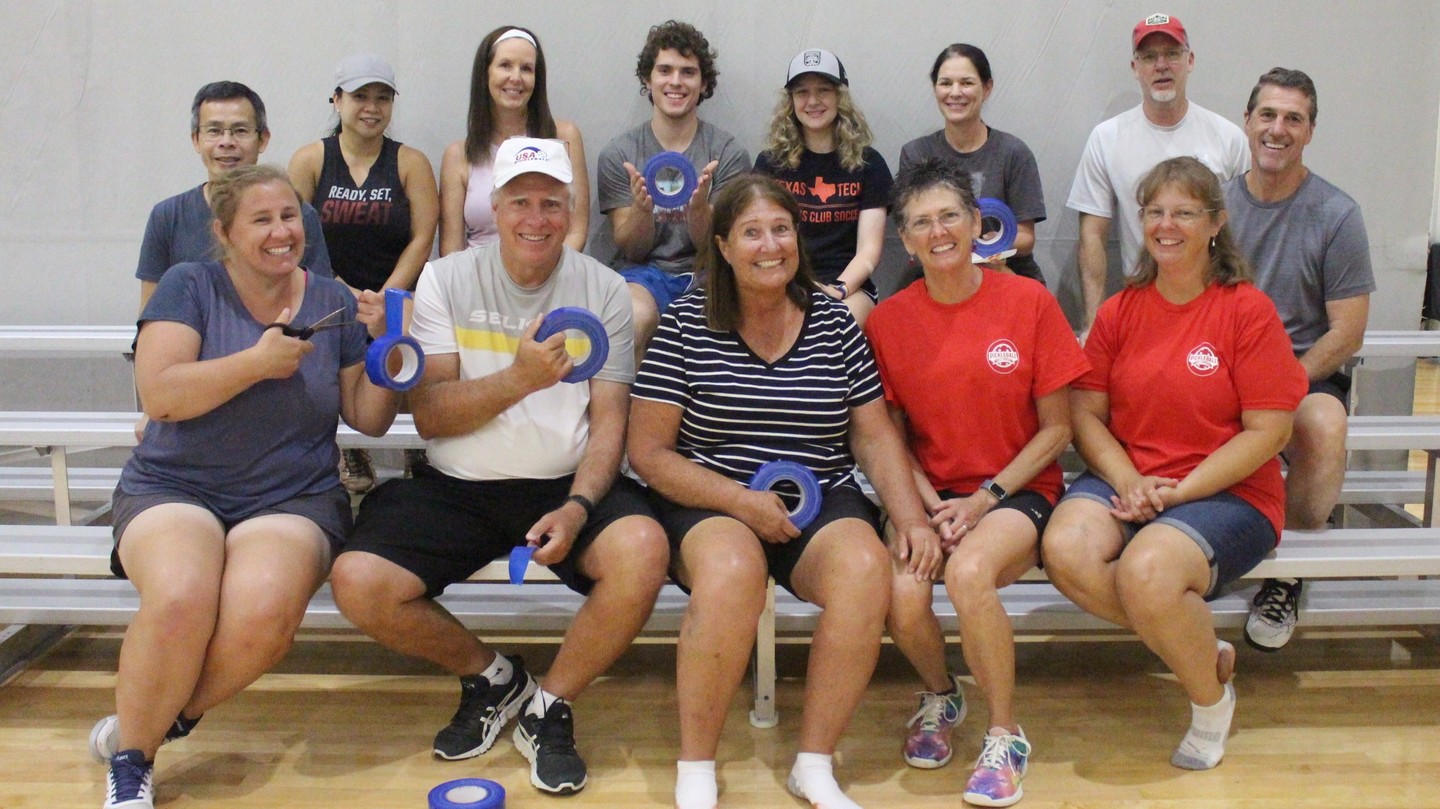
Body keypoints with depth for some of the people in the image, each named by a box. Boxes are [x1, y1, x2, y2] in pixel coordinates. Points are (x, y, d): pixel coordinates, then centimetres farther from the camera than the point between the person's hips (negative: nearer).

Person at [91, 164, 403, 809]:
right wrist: (258, 362, -19)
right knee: (179, 601, -33)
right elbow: (158, 395, -11)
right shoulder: (189, 286, 2)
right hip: (175, 489, -1)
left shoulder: (333, 301, 7)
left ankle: (146, 723, -2)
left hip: (294, 498, 1)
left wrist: (381, 345, -8)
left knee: (262, 614, -31)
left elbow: (370, 421, 8)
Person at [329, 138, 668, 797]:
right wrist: (519, 378, -21)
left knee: (643, 551, -31)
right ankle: (490, 676, 9)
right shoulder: (446, 281, 3)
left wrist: (576, 508, -18)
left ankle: (548, 707, -3)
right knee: (358, 583, -22)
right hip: (456, 489, 1)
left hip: (567, 483, 0)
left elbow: (609, 419, 0)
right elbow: (429, 416, -5)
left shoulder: (602, 290, 4)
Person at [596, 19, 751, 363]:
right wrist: (641, 209, -20)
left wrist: (698, 208, -22)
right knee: (635, 317, -35)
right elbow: (632, 250, 3)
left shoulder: (729, 153, 5)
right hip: (642, 273, 0)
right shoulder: (618, 154, 6)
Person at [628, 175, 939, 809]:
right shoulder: (686, 324, 0)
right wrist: (741, 501, -16)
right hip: (709, 502, -2)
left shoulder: (834, 321, 8)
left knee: (866, 570, -30)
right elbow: (648, 452, -4)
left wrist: (912, 519, -6)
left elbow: (875, 434, 10)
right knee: (732, 570, -36)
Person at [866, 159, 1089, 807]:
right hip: (931, 493, 2)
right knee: (902, 593, -27)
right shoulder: (888, 320, 1)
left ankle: (1005, 736, -9)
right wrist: (930, 506, -9)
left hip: (1017, 490, -2)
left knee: (969, 572, -33)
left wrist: (985, 498, -11)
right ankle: (939, 695, 11)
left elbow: (1056, 429, -1)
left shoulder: (1029, 302, -5)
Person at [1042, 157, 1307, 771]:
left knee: (1145, 570, -33)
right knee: (1065, 551, -28)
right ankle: (1202, 650, -4)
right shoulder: (1120, 310, 9)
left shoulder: (1248, 310, -4)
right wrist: (1128, 481, -14)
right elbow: (1086, 411, 5)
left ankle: (1212, 697, 0)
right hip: (1127, 480, 4)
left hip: (1228, 492, -4)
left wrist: (1178, 491, -16)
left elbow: (1268, 431, -8)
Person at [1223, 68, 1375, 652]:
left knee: (1323, 425, -35)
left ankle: (1287, 574, -11)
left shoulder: (1337, 216, -2)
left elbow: (1347, 335, -4)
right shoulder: (1216, 203, 6)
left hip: (1307, 374, -2)